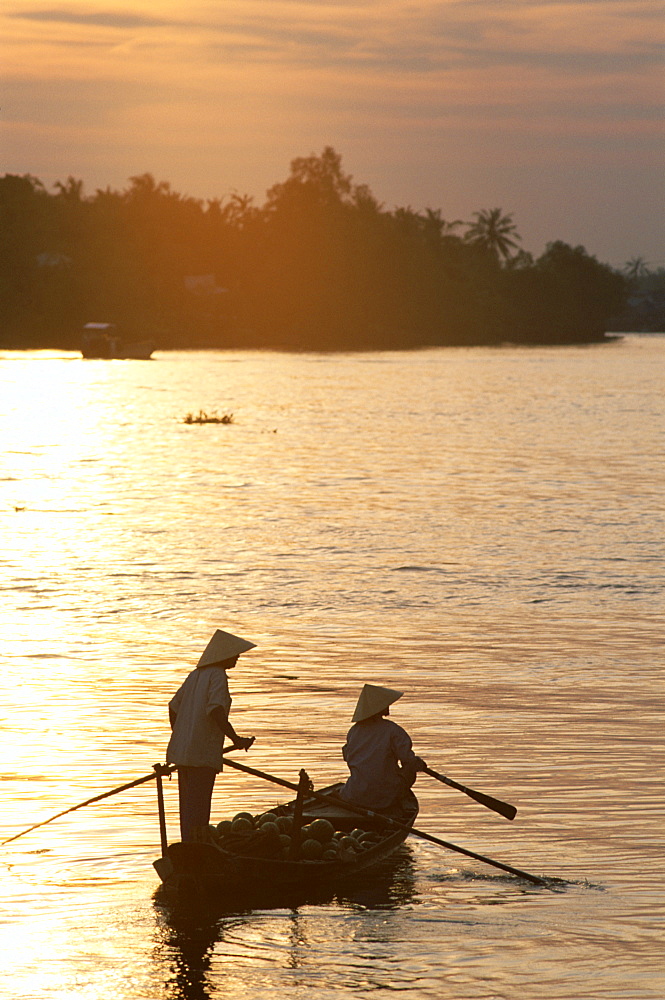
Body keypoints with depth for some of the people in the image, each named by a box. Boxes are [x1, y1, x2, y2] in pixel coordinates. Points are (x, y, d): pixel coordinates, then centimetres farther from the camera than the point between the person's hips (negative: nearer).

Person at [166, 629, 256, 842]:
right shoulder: (217, 676, -11)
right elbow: (216, 710, -24)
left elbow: (174, 706, 19)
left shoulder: (196, 675, 14)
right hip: (203, 753, -8)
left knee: (188, 804, 14)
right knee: (198, 807, -7)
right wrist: (235, 739, -26)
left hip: (182, 750, 8)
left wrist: (179, 738, 29)